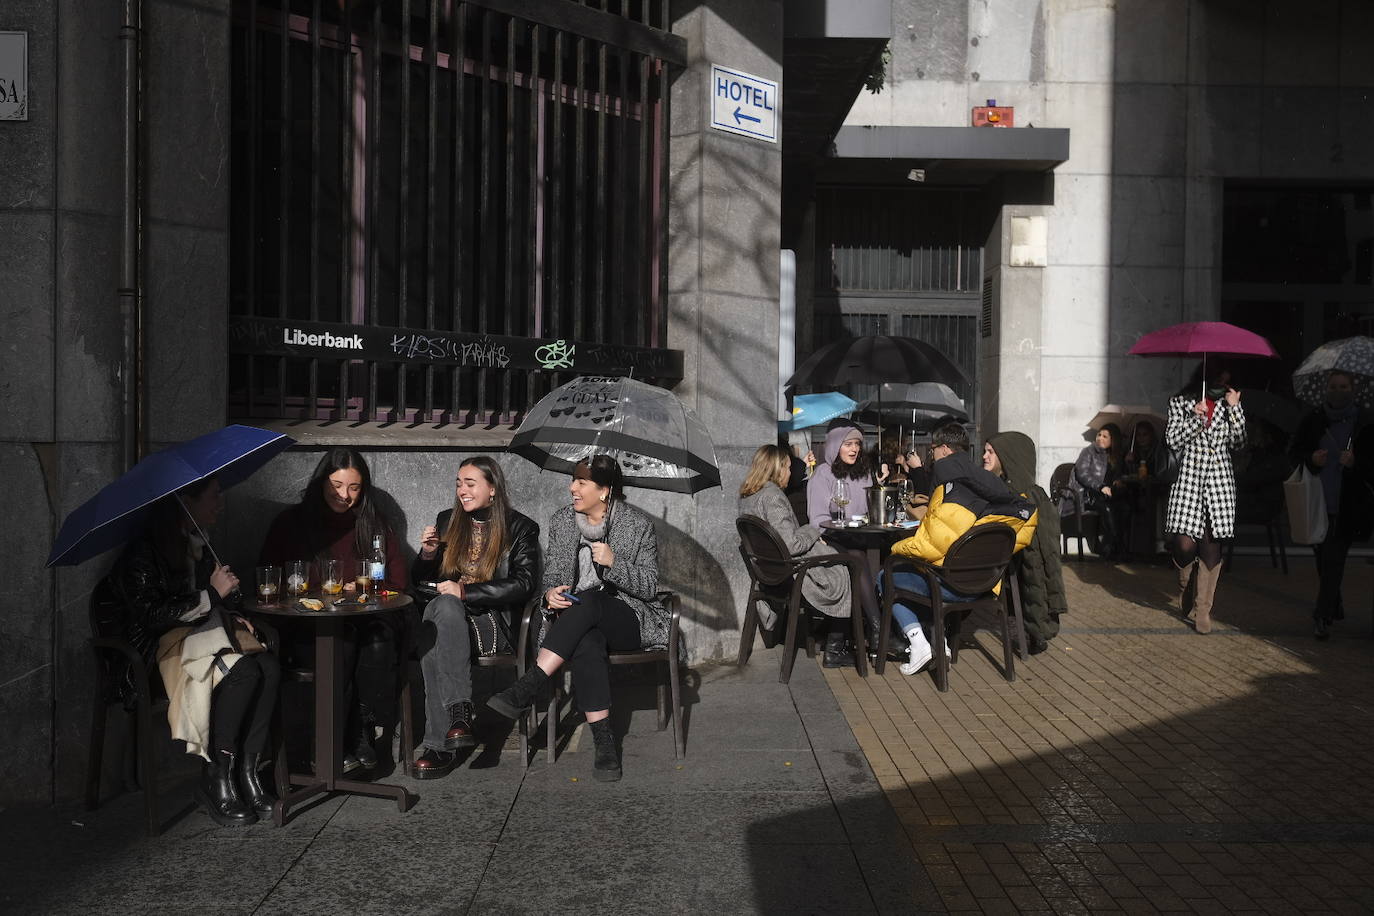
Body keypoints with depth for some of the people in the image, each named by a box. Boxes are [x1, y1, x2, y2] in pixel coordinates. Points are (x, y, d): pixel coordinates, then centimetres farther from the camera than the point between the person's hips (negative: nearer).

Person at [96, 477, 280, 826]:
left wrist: (234, 615, 7)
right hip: (162, 645, -7)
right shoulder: (143, 552, -10)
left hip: (203, 632, 7)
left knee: (269, 666, -25)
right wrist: (210, 595, -14)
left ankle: (248, 771, -21)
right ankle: (216, 779, -23)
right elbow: (151, 615, -17)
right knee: (242, 670, -33)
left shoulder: (198, 545, 15)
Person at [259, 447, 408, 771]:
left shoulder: (374, 523, 17)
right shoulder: (291, 523, 11)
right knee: (341, 642, -36)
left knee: (378, 638, -35)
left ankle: (359, 734, -26)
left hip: (367, 619, 2)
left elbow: (397, 583, 17)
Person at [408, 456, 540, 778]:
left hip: (493, 621, -4)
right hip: (448, 614, 4)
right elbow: (420, 580, 22)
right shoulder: (447, 521, 19)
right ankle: (460, 713, -42)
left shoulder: (520, 529, 6)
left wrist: (464, 591, -14)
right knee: (442, 606, -34)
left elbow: (523, 586, -7)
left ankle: (440, 745, -40)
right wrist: (428, 553, -1)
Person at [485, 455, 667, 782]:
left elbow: (649, 587, -3)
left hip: (630, 619, -2)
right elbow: (550, 578, 12)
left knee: (588, 600, -36)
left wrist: (613, 562, -18)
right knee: (587, 645, -37)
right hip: (578, 619, 2)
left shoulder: (638, 525, -1)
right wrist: (551, 595, -12)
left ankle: (527, 688, -41)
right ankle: (605, 746, -38)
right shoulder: (561, 521, 10)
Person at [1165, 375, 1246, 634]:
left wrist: (1235, 408, -2)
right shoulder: (1181, 402, 5)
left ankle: (1202, 610, 7)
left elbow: (1237, 443, 6)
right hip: (1188, 476, -2)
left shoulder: (1227, 404, 12)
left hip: (1219, 480, 2)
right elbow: (1172, 440, -1)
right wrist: (1195, 417, -14)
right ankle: (1184, 584, 22)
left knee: (1211, 547, -1)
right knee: (1185, 543, -11)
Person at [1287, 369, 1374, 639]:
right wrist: (1311, 458, -10)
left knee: (1332, 561, -8)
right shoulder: (1312, 421, 8)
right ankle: (1334, 607, 32)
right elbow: (1294, 454, 11)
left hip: (1348, 504, -3)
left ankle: (1323, 616, -4)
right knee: (1324, 558, 12)